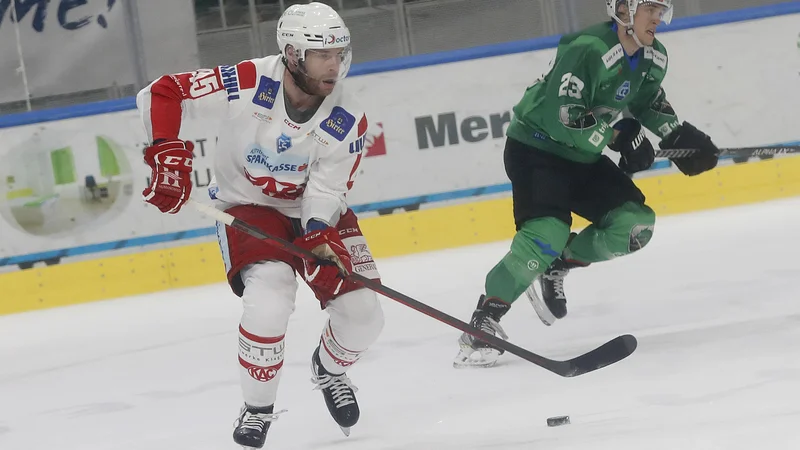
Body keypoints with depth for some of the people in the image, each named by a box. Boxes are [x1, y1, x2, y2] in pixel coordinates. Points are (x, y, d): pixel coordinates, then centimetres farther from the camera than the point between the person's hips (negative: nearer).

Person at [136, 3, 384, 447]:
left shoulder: (348, 121, -18)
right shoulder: (248, 84, -25)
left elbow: (327, 192, -19)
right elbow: (162, 94, -20)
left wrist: (321, 244, -36)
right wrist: (168, 156, -28)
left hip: (315, 211, 3)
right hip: (246, 206, -3)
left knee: (362, 313, -5)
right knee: (269, 300, -28)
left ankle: (330, 369, 32)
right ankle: (257, 409, -6)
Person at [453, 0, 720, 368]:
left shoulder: (653, 58, -1)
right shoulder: (586, 51, -27)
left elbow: (649, 100, 18)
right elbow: (561, 120, -29)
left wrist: (679, 136, 5)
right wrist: (617, 135, -24)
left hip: (584, 156, 8)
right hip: (536, 148, -8)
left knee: (635, 224, -6)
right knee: (547, 234, -26)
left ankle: (554, 270, 10)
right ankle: (483, 322, -20)